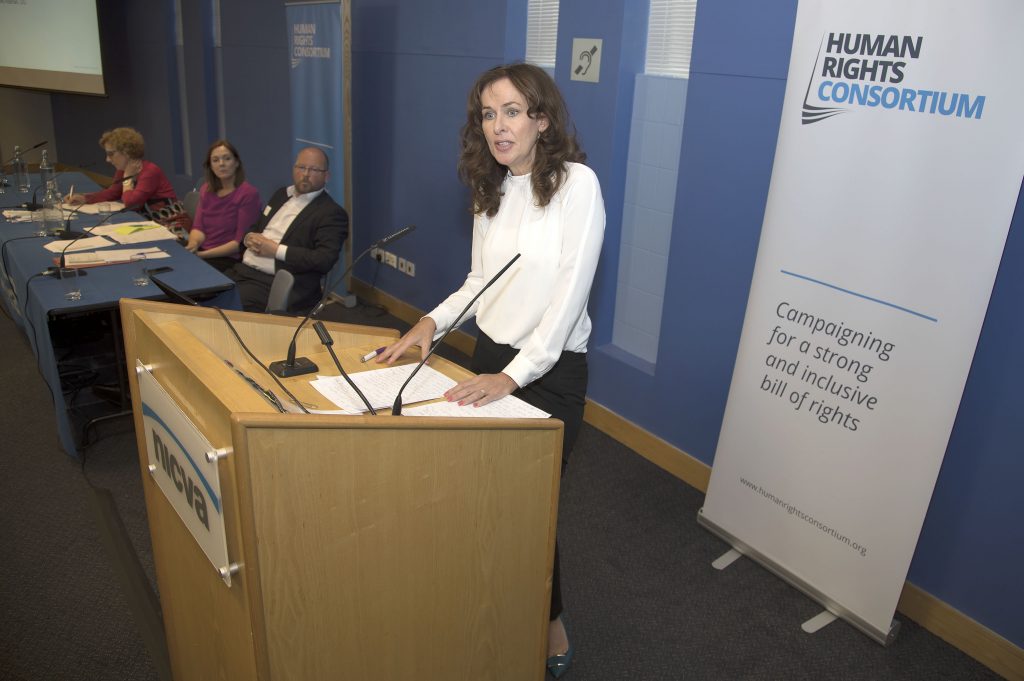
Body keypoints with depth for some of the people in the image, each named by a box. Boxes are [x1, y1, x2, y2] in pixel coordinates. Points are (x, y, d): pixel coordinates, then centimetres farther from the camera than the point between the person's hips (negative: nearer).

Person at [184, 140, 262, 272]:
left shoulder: (248, 193, -8)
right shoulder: (206, 190, 14)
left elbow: (241, 242, -12)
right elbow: (198, 227, 8)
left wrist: (204, 254, -16)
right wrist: (193, 244, -15)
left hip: (230, 260, -6)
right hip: (200, 254, 6)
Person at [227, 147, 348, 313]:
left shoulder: (332, 213, -5)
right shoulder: (281, 194, 19)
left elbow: (324, 260, -17)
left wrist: (276, 249, -14)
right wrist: (249, 238, 3)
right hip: (242, 270, 7)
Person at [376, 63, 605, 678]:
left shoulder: (577, 184, -15)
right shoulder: (490, 190, 6)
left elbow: (569, 296, -20)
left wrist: (514, 376, -23)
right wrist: (434, 321, -3)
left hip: (551, 368, -6)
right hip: (490, 354, 6)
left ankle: (550, 625, 30)